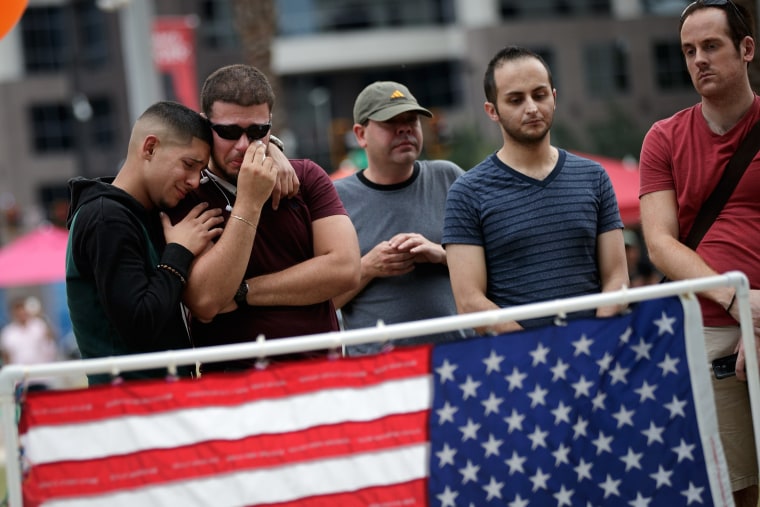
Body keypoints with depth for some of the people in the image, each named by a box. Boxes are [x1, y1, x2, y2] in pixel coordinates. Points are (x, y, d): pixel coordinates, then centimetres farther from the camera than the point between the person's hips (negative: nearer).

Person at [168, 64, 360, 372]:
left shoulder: (306, 178, 12)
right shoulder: (185, 198, 1)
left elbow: (345, 269, -1)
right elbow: (205, 303, -12)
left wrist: (242, 293, -5)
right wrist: (248, 203, -12)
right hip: (235, 382, -5)